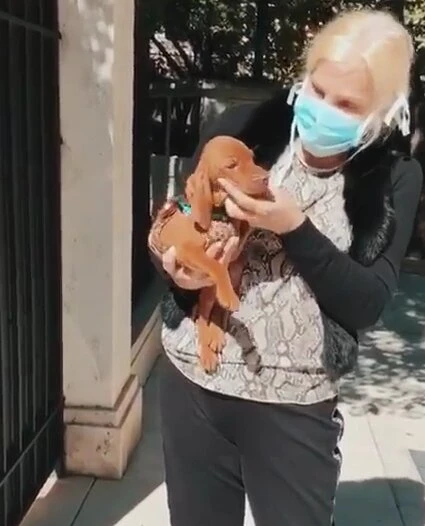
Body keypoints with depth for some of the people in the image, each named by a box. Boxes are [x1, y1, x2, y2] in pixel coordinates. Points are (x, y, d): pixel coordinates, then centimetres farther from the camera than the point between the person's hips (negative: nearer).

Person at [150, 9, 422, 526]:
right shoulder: (244, 128, -4)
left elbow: (367, 303, -11)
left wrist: (295, 228, -22)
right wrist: (181, 269, -17)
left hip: (297, 406, -1)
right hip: (194, 382, 2)